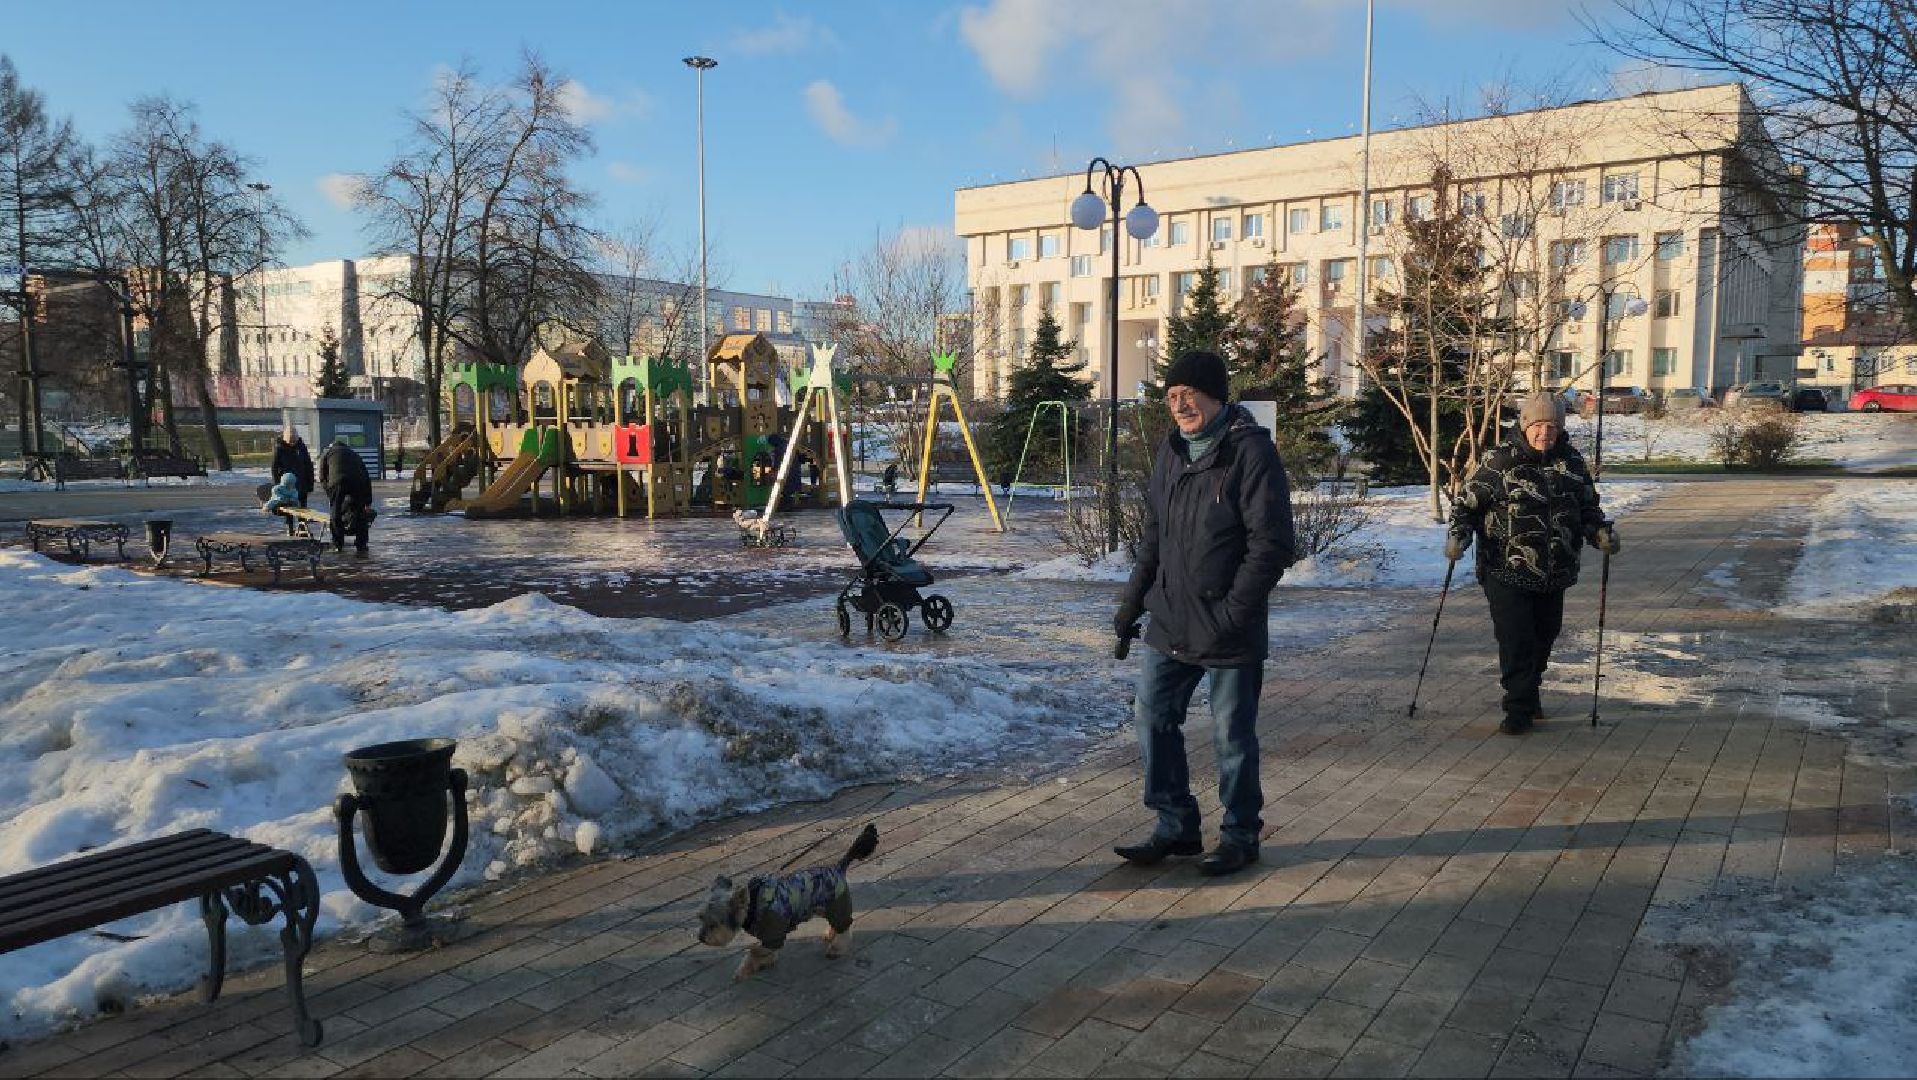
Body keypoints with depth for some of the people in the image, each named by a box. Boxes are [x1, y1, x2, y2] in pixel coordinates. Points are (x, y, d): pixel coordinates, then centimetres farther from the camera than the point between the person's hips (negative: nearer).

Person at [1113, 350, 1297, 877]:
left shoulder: (1251, 451, -13)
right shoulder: (1172, 451, 10)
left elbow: (1271, 546, -17)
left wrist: (1231, 612, -20)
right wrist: (1132, 599, 13)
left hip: (1229, 633, -7)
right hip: (1169, 624, 7)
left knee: (1232, 735, 6)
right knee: (1153, 719, 11)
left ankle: (1240, 835, 24)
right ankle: (1176, 825, 26)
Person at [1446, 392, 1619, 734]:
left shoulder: (1572, 462, 7)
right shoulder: (1499, 461, -8)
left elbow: (1588, 508, 18)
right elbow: (1467, 501, -4)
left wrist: (1601, 532, -1)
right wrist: (1458, 535, -19)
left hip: (1554, 576, 5)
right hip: (1507, 573, -5)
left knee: (1544, 637, 16)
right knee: (1515, 641, -7)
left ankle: (1528, 695, 36)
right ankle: (1519, 709, 3)